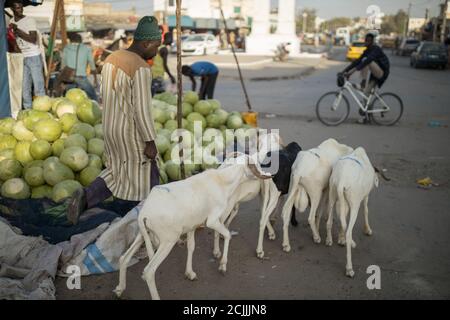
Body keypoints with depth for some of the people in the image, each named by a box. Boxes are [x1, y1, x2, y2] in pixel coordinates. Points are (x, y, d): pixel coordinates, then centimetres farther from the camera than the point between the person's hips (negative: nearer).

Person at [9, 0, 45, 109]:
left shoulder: (30, 20, -5)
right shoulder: (11, 22, 11)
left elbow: (33, 39, -15)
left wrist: (17, 30, -19)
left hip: (34, 57, -5)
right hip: (21, 58, 5)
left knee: (38, 86, -5)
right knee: (25, 87, 4)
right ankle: (28, 109, 9)